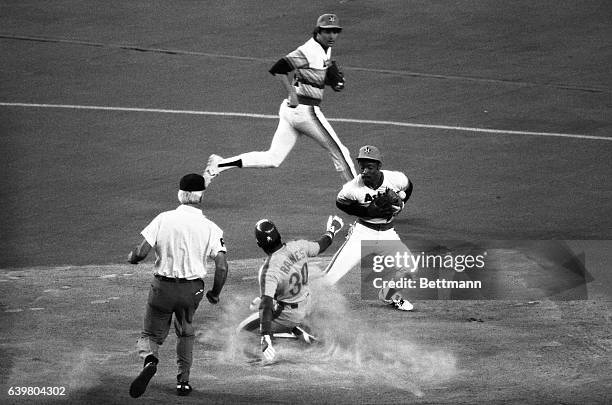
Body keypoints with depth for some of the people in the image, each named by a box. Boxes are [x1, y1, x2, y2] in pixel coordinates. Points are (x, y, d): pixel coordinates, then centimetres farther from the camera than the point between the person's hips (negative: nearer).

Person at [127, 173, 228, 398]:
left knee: (151, 333, 13)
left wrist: (132, 257, 13)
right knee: (186, 333, 26)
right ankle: (183, 380, 22)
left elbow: (141, 252, -11)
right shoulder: (210, 228, -6)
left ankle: (149, 359, -19)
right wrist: (215, 293, 5)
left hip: (162, 286, -1)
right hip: (192, 289, 1)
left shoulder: (163, 219, -6)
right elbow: (222, 266, -11)